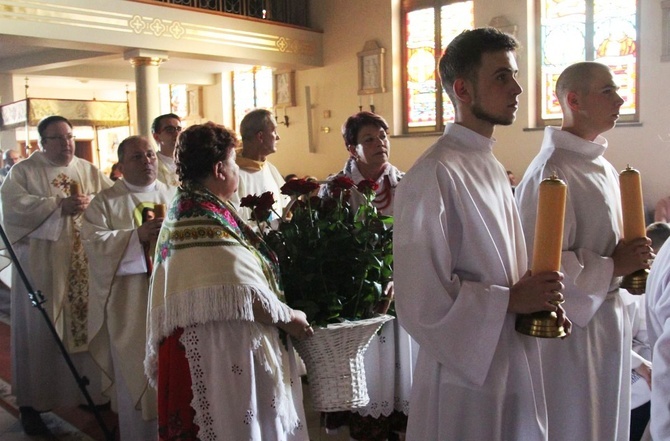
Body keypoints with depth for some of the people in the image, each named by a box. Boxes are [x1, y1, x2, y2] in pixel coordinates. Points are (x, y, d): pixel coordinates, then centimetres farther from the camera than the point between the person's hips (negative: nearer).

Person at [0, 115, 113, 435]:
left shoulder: (89, 171, 13)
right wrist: (59, 205, -20)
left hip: (86, 265, 3)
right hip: (42, 267, -3)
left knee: (86, 323, 5)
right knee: (39, 332, 1)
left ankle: (87, 389, 20)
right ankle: (31, 402, 11)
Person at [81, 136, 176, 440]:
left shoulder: (174, 196, 13)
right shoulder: (105, 202, 4)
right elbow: (92, 243, -10)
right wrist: (138, 235, -21)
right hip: (130, 306, -3)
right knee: (136, 374, 3)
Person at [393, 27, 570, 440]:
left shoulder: (492, 166, 8)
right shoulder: (434, 175, -21)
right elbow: (421, 300, -24)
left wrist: (540, 298, -1)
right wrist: (512, 301, -17)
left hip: (514, 364, 8)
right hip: (466, 372, -8)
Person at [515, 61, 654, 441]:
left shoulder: (603, 167, 10)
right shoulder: (551, 171, -20)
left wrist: (632, 256, 0)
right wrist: (611, 267, -18)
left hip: (608, 314, 9)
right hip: (571, 325, -9)